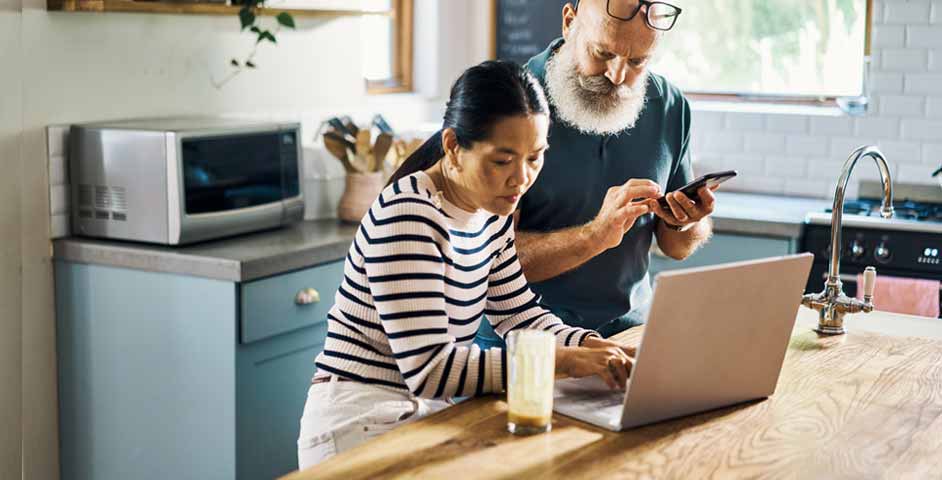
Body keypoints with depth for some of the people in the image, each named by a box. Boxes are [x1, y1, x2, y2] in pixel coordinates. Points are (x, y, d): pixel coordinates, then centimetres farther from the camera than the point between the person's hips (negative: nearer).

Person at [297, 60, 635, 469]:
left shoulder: (492, 212, 4)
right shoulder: (407, 215, -21)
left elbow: (518, 313, 12)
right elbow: (429, 368, -26)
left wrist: (591, 346, -6)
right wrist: (563, 360, -26)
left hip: (425, 412, 8)